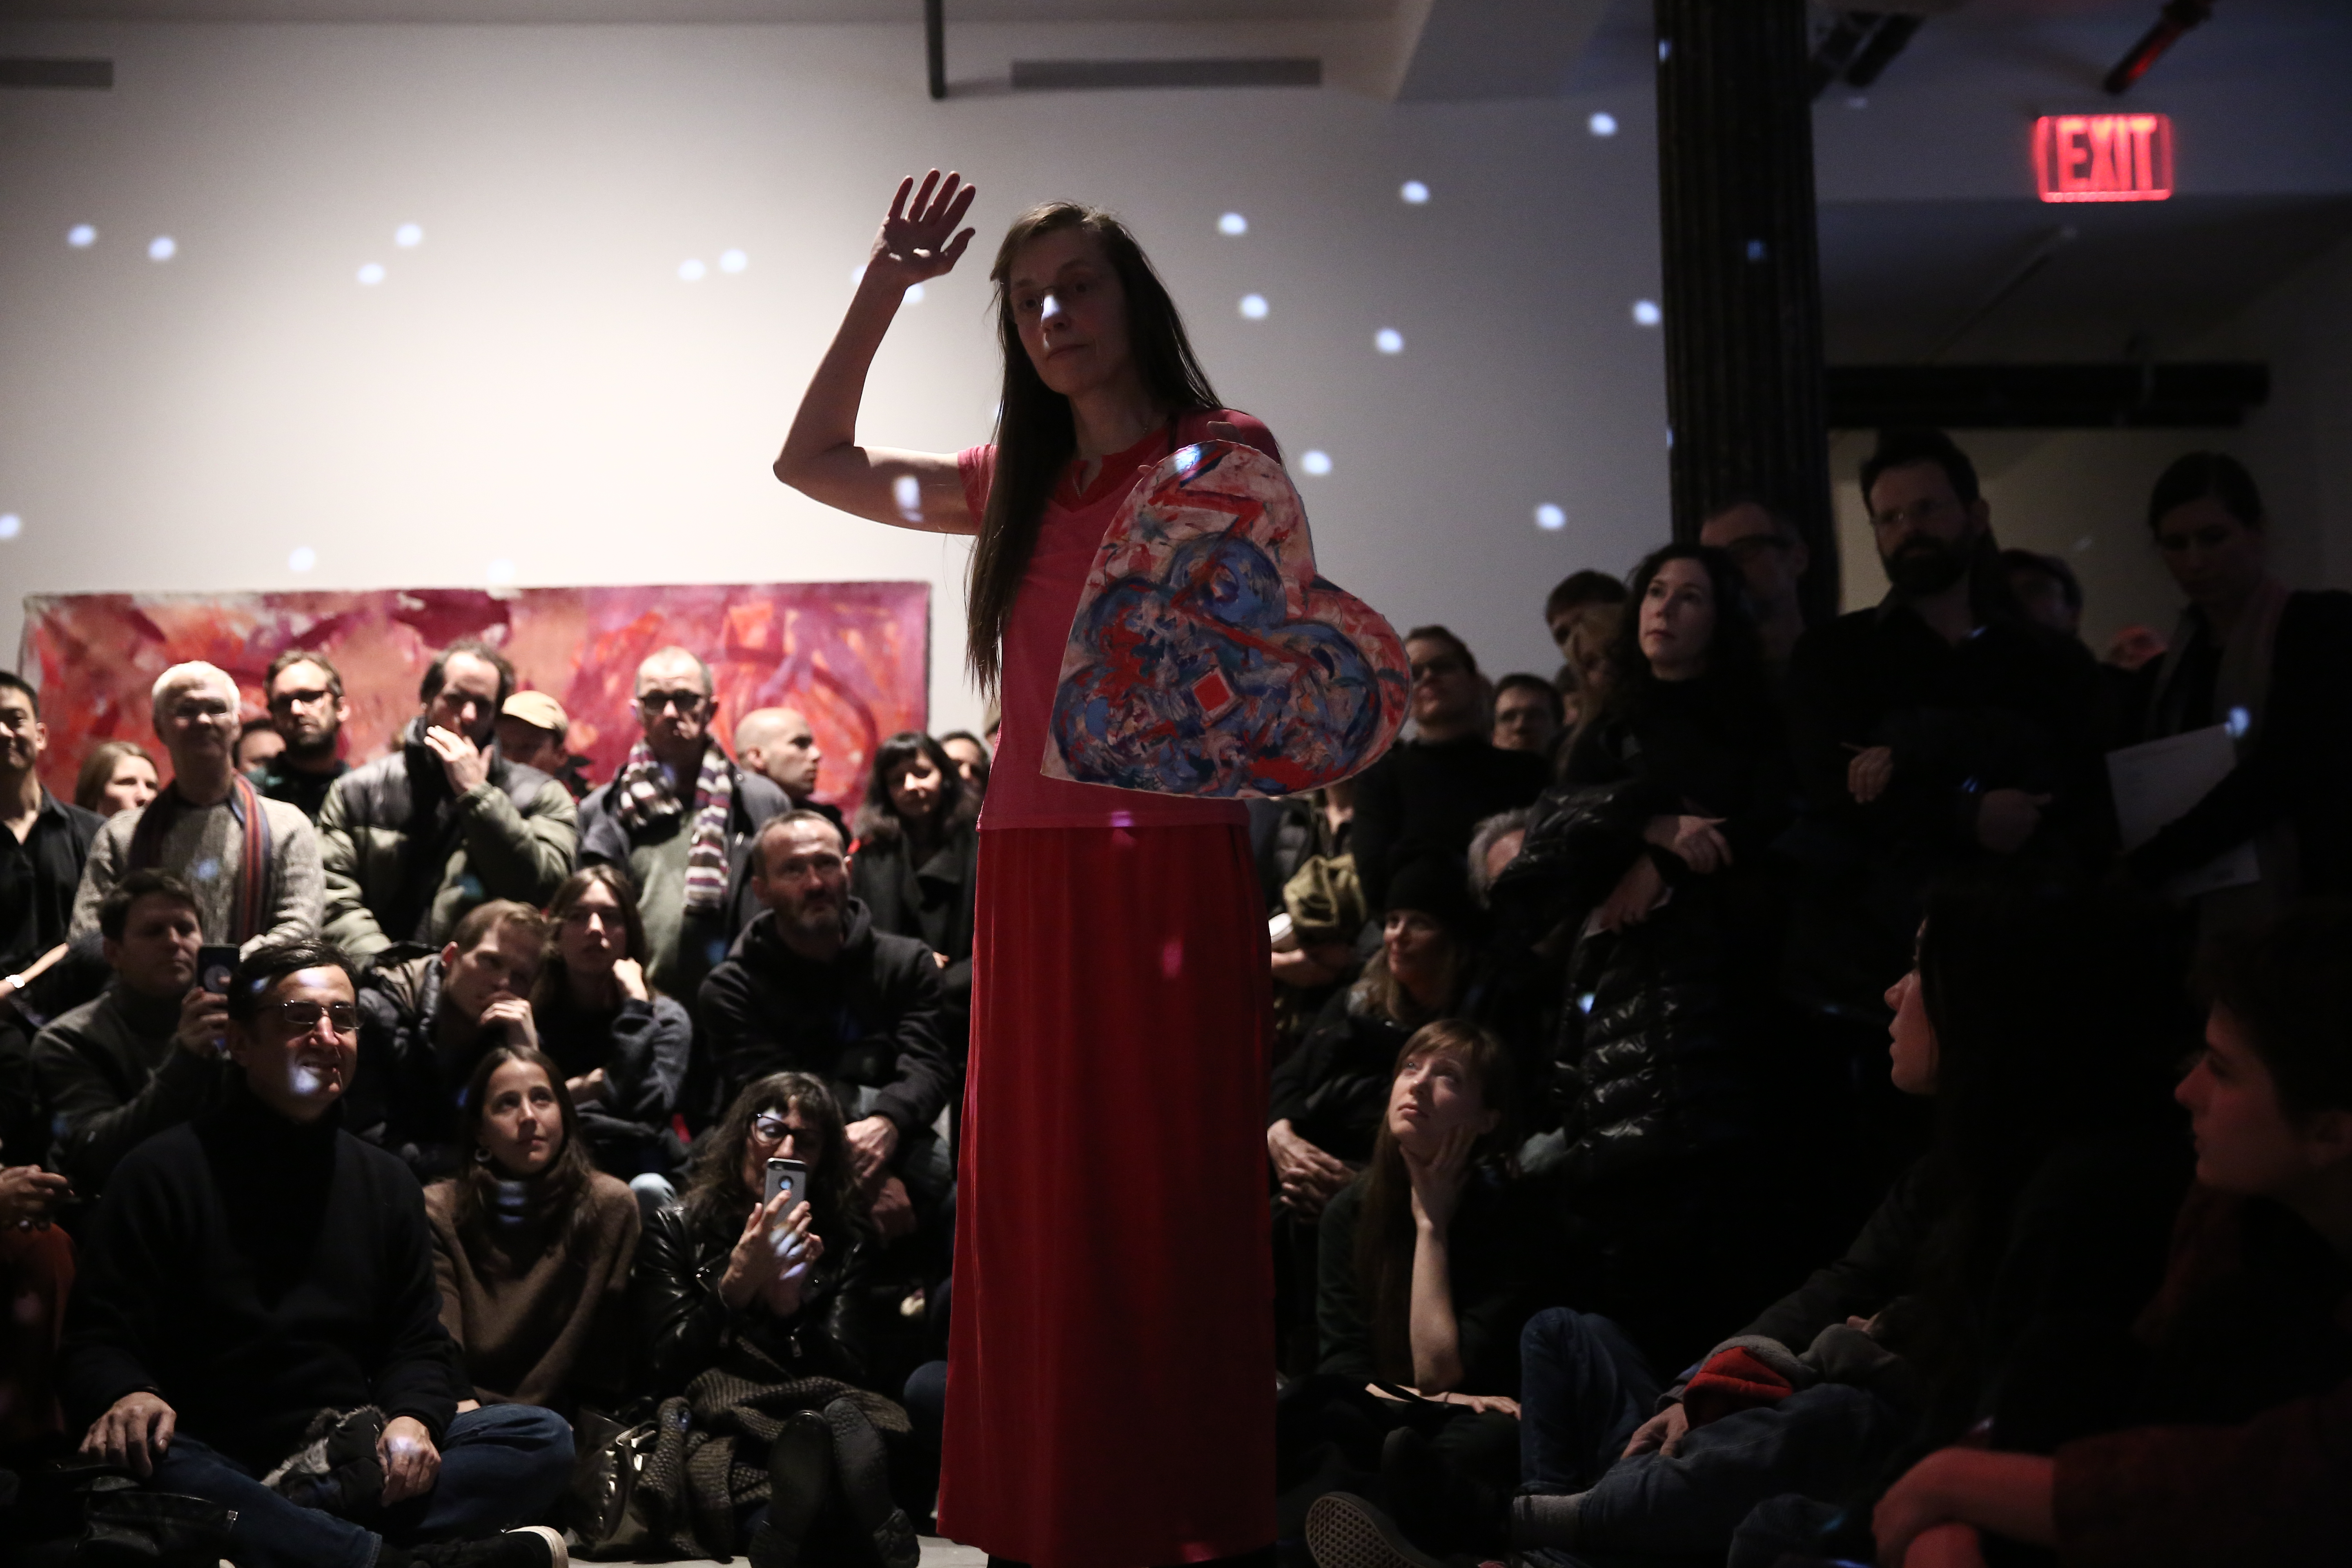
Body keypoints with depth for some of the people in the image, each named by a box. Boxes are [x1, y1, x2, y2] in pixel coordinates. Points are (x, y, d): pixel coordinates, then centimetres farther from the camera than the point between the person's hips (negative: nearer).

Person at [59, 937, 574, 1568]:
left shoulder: (387, 1182, 15)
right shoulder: (164, 1173, 3)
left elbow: (416, 1344, 14)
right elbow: (98, 1336, -3)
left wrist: (413, 1419, -10)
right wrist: (124, 1396, -28)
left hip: (350, 1460, 4)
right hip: (216, 1461, -4)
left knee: (545, 1439, -17)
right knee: (123, 1462, -38)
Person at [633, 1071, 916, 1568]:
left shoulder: (842, 1244, 17)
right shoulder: (675, 1230, 12)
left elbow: (848, 1376, 6)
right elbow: (669, 1368, 0)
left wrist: (788, 1302, -9)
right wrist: (738, 1282, -12)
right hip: (716, 1428, -2)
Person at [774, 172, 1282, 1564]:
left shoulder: (1222, 455, 2)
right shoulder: (1018, 486, 17)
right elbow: (811, 461, 22)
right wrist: (883, 291, 16)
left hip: (1169, 871, -5)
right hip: (1028, 873, 5)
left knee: (1168, 1199, -3)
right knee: (1036, 1203, 8)